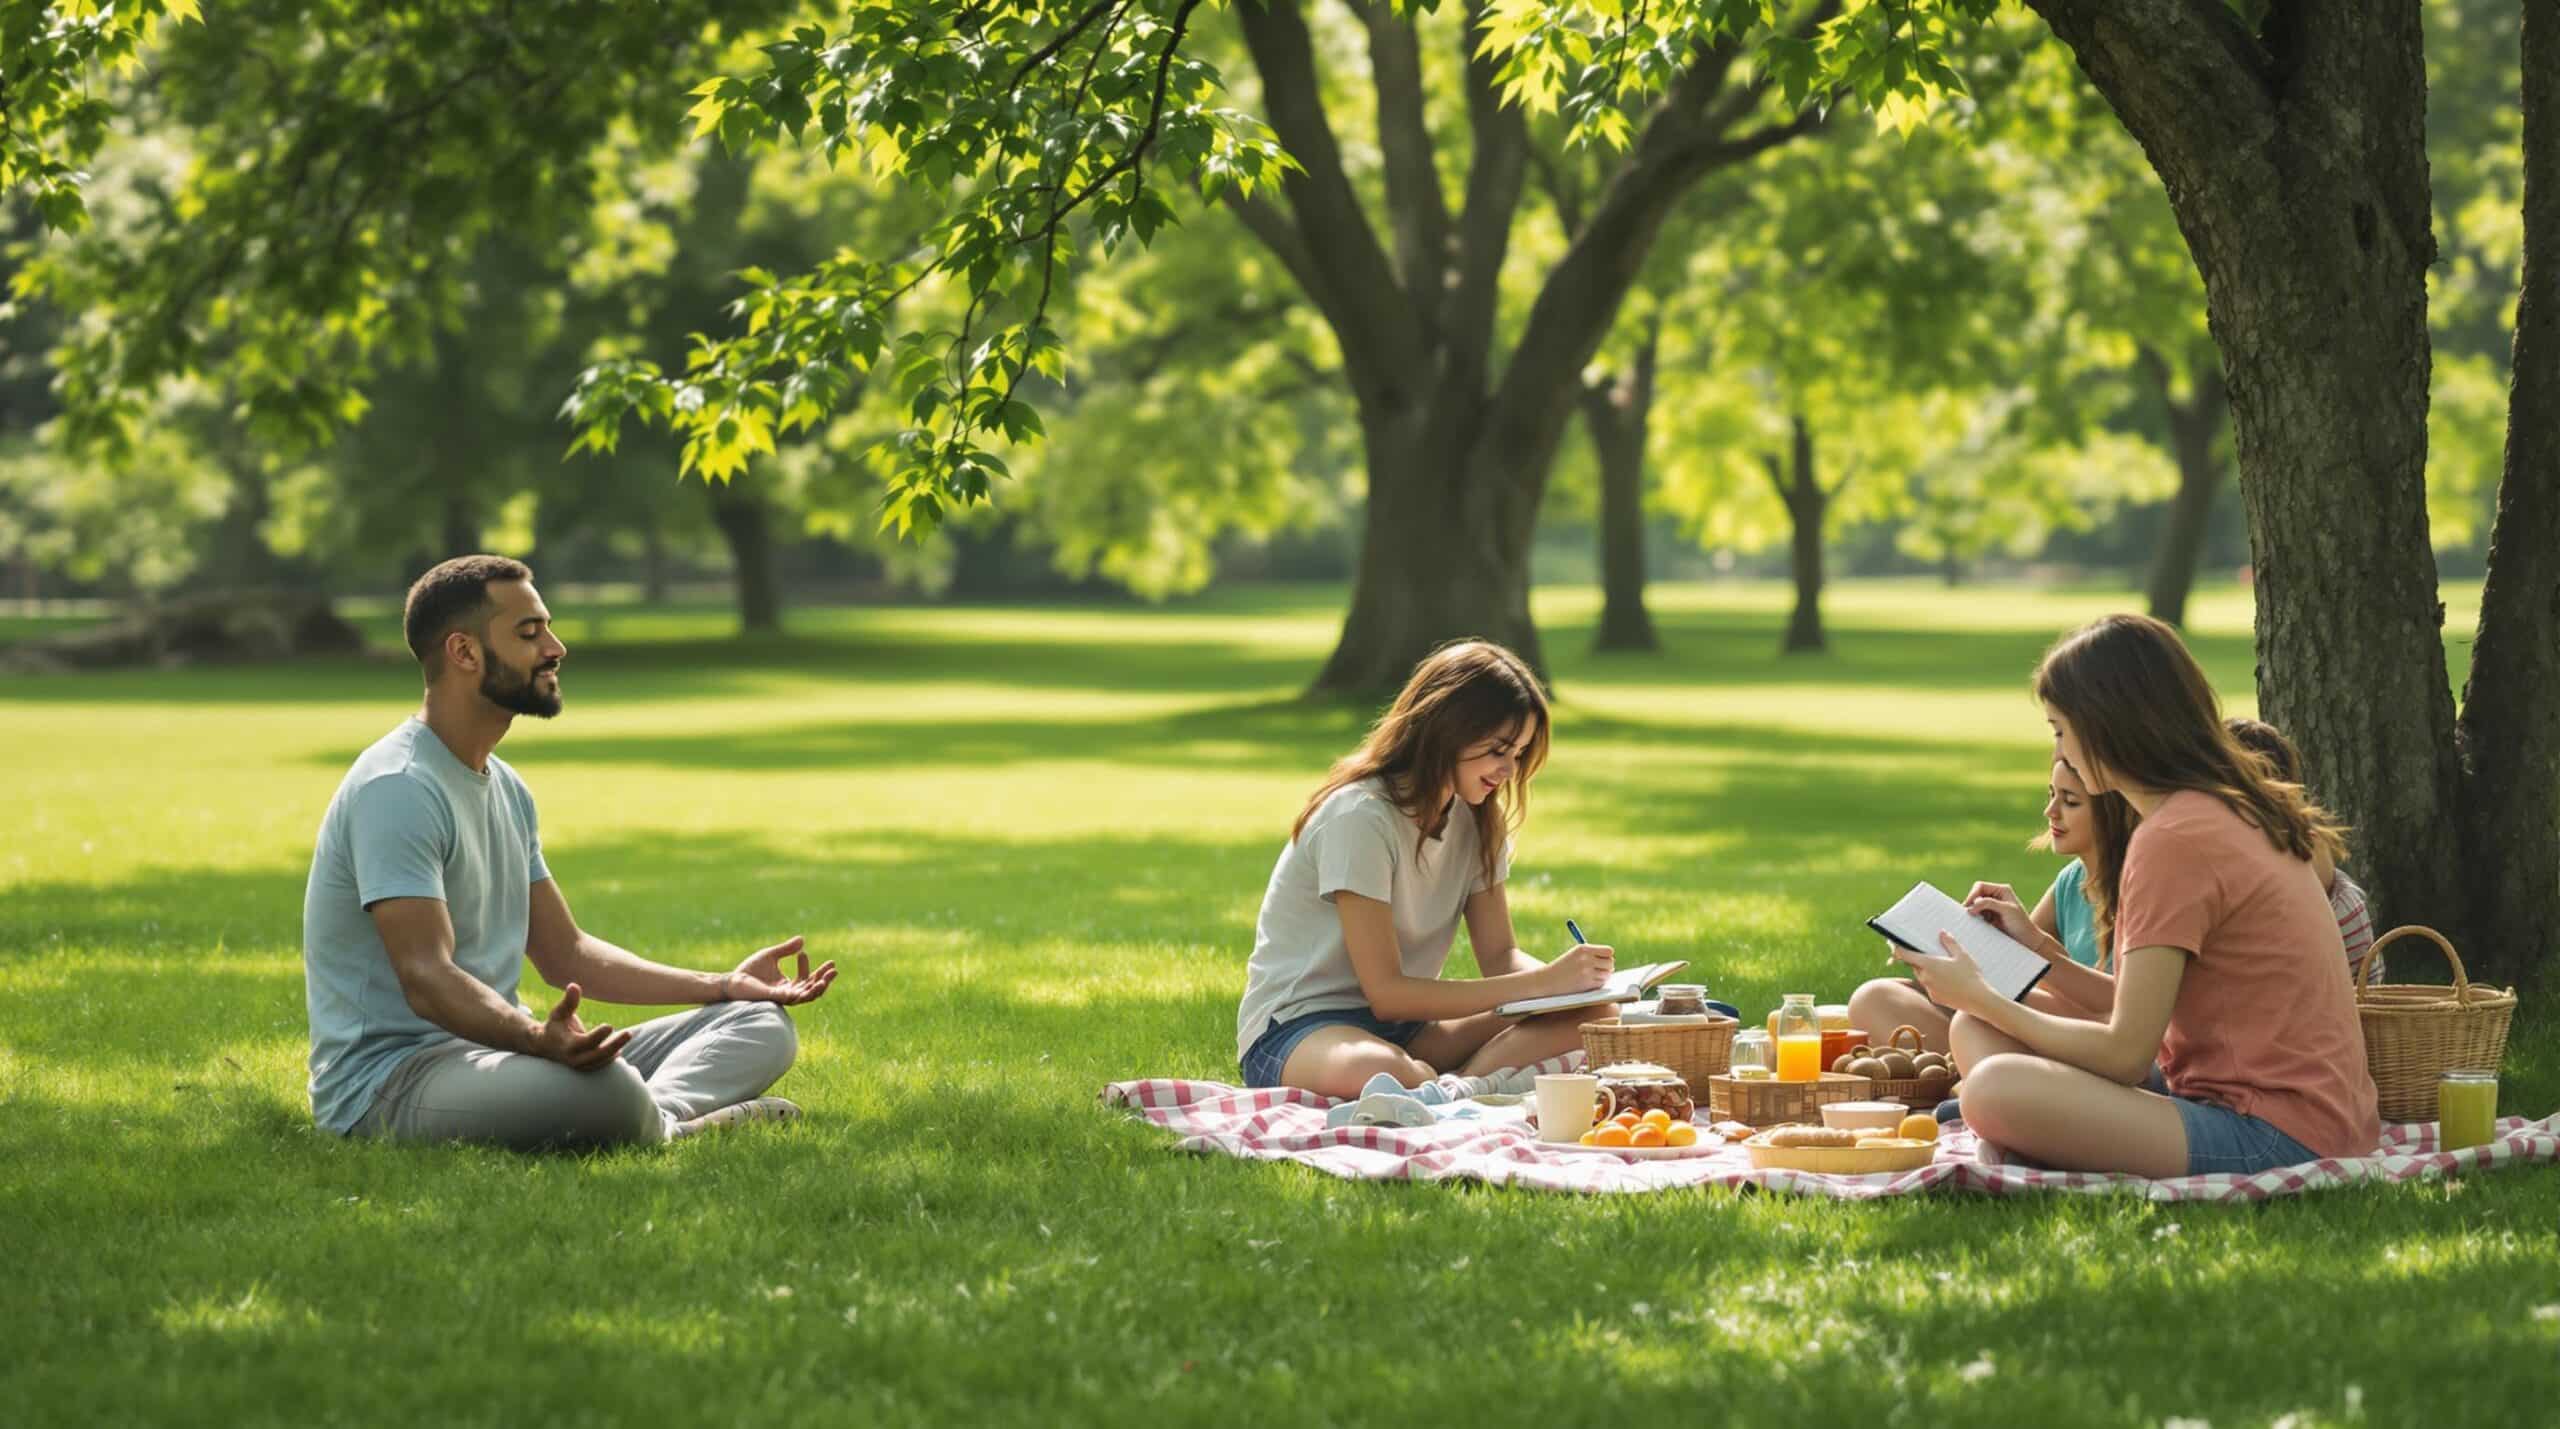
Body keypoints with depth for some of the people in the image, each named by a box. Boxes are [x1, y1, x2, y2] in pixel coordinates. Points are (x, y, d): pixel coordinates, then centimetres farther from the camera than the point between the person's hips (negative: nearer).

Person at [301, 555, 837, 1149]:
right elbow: (426, 978, -27)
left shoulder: (505, 788, 16)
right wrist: (537, 1037, -45)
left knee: (762, 1024, 3)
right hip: (388, 1083, -10)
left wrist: (722, 985, 13)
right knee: (605, 1090, -41)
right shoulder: (395, 789, -16)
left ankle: (658, 1116, -25)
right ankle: (678, 1132, -10)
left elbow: (565, 953, 21)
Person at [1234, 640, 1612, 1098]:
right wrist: (1543, 983, -25)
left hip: (1402, 1026, 8)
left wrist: (1561, 977, -15)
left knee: (1592, 1019, -15)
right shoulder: (1360, 816, -19)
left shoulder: (1477, 819, 7)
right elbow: (1386, 993, -21)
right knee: (1379, 1072, -46)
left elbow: (1501, 956, 9)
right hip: (1296, 1026, -8)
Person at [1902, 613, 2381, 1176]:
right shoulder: (2238, 810, 15)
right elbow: (2146, 1013, 19)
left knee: (1996, 1089, -31)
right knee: (1974, 1031, 10)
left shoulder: (2174, 838, -15)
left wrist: (1979, 998, -1)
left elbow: (2124, 1054, -13)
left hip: (2272, 1135, -11)